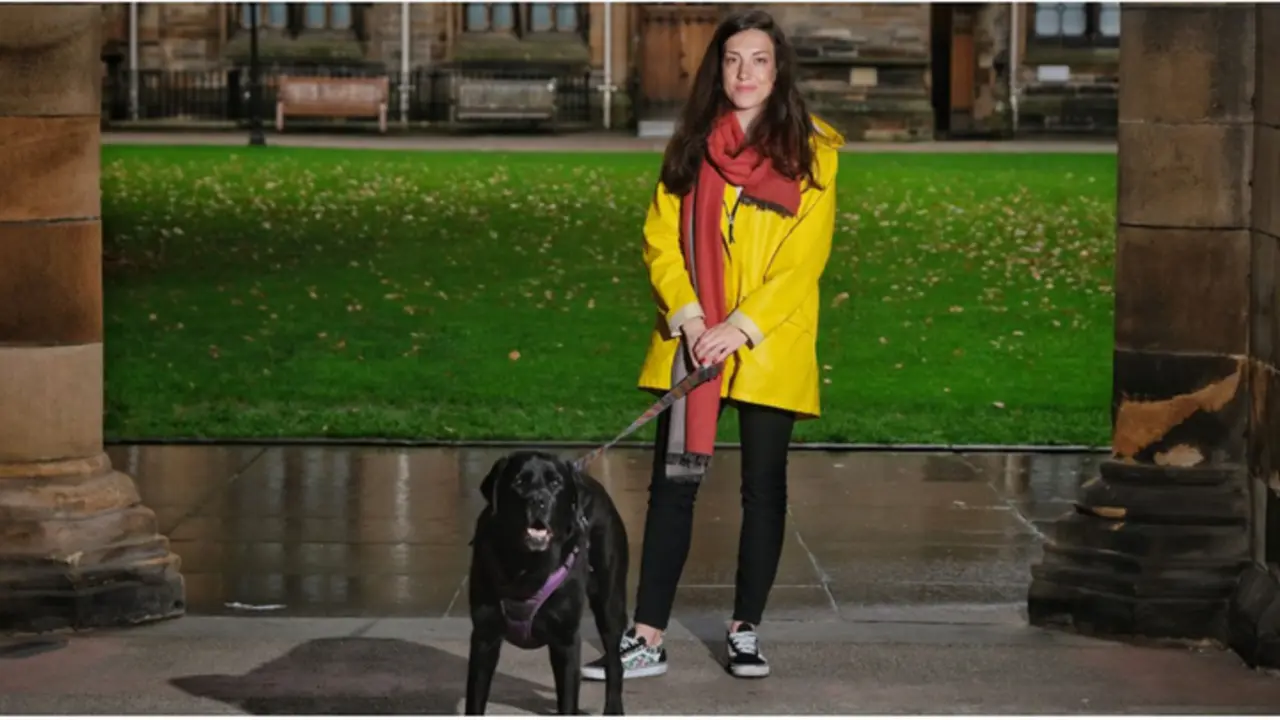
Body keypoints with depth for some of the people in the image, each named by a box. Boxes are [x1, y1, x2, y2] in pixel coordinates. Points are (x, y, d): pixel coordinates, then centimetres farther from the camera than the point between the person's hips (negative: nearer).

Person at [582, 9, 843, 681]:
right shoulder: (691, 145, 8)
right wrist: (688, 317, -11)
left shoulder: (811, 149, -2)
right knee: (672, 483, 0)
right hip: (690, 342, 2)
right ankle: (647, 639, 1)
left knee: (763, 485, 6)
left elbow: (806, 256, -7)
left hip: (771, 345, -2)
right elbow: (660, 238, 4)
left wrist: (741, 326, -15)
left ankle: (744, 631, 18)